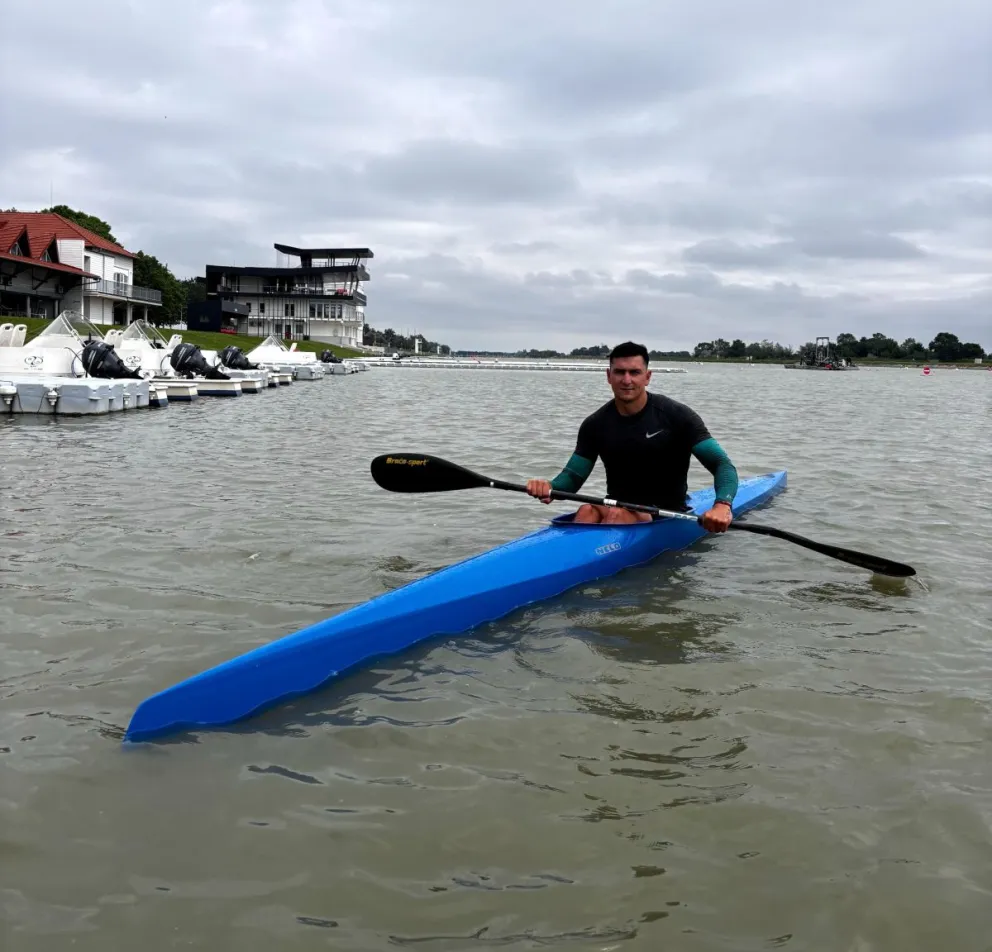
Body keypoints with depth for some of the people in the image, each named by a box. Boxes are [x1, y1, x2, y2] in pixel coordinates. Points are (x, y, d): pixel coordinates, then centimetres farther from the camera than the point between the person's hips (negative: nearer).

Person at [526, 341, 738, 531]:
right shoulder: (596, 424, 3)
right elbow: (573, 475, 3)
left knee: (617, 515, -34)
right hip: (615, 509, 3)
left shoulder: (677, 416, -8)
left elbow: (722, 465, -14)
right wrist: (550, 487, -22)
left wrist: (722, 505, -36)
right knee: (587, 511, -31)